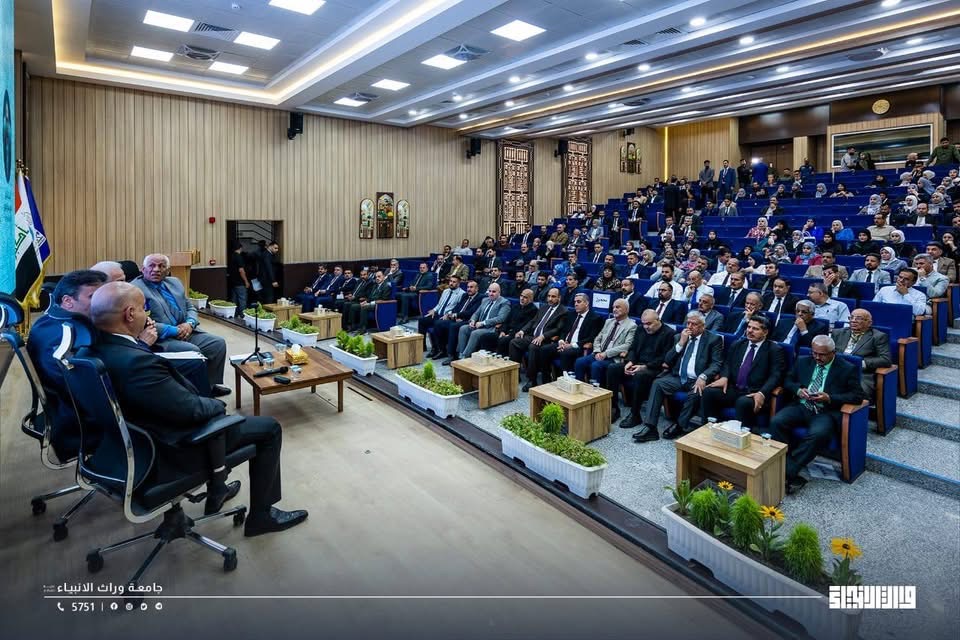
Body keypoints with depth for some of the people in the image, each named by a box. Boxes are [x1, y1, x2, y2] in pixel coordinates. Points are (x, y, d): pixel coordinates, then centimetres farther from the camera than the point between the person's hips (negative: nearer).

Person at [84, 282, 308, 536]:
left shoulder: (92, 350, -6)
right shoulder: (136, 362, -35)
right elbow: (191, 409, -26)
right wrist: (218, 405, -8)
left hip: (136, 440, 10)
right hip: (173, 452, -10)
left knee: (213, 408, 33)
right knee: (269, 428, 1)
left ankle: (216, 493, 40)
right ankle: (261, 515, 14)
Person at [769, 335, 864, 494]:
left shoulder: (848, 369, 2)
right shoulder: (803, 362, 13)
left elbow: (857, 396, -1)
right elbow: (787, 381, 18)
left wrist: (829, 398, -15)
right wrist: (798, 390, -5)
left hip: (826, 412, -3)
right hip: (801, 407, 4)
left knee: (818, 433, -36)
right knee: (776, 421, -26)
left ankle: (787, 472, -26)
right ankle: (792, 473, -23)